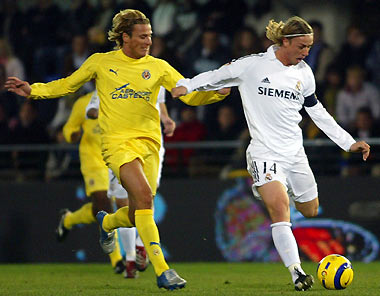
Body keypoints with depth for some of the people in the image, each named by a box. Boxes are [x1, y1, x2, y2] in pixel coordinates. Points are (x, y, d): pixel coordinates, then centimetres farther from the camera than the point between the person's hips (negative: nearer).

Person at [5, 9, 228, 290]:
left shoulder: (158, 67, 10)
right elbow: (67, 85, 19)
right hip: (118, 142, -4)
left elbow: (191, 94, 7)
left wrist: (218, 92, -11)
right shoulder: (101, 62, 6)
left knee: (137, 215, 3)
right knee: (144, 194, -27)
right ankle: (161, 270, -27)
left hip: (149, 143, 4)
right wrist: (33, 90, 9)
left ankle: (107, 222, 43)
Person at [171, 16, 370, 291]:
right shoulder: (253, 65, -6)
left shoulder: (304, 73, 8)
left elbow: (317, 111, 18)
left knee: (311, 211, 12)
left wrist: (349, 142, 17)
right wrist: (187, 85, -12)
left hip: (295, 152, 5)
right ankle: (296, 271, -27)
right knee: (280, 207, -24)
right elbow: (218, 76, 3)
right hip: (264, 152, -5)